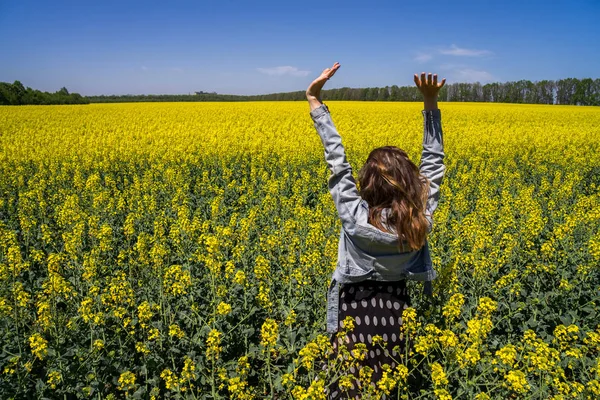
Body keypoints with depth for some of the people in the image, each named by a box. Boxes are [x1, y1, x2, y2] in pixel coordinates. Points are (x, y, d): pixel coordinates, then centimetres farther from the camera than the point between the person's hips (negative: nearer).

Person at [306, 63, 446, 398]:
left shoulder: (356, 218, -23)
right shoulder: (421, 221, -15)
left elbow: (337, 160, -18)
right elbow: (434, 162, -6)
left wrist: (316, 102, -13)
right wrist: (431, 104, -4)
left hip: (354, 311, -3)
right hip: (395, 312, 3)